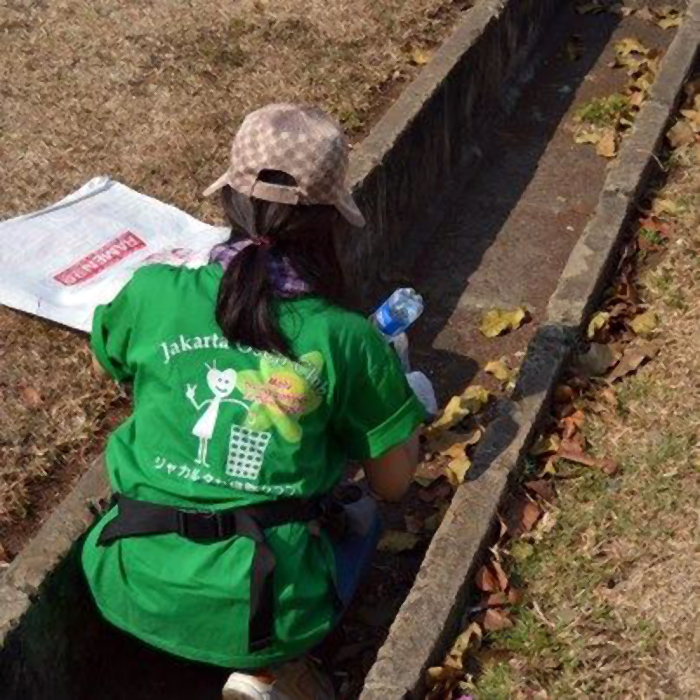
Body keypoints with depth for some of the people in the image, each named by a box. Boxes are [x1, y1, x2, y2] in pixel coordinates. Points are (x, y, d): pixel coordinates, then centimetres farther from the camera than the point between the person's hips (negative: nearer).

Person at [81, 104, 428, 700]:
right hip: (264, 614, -2)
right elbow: (393, 483, 3)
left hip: (133, 593, 3)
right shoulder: (347, 339, -10)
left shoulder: (151, 292, -6)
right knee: (360, 513, 29)